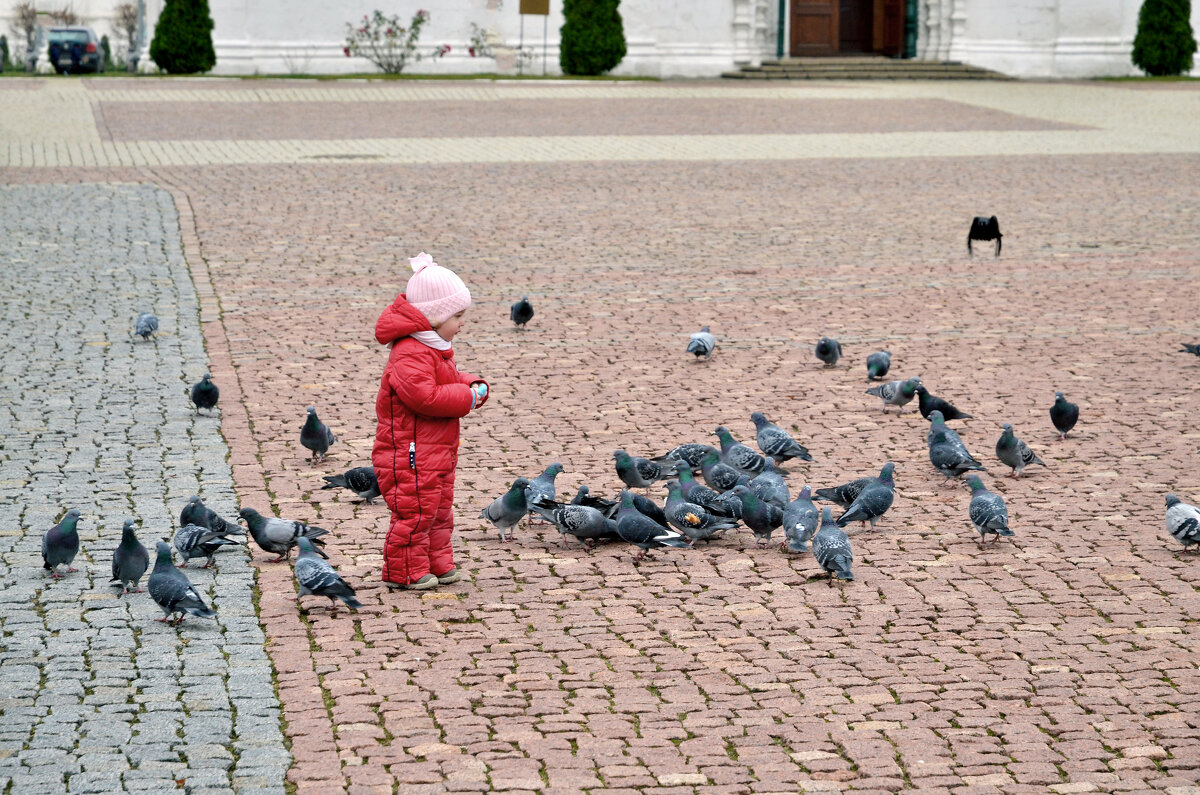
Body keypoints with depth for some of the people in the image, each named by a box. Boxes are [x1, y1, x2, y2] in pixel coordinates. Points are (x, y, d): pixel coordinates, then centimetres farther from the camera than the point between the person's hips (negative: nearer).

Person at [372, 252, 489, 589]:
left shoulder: (436, 348, 14)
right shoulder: (410, 353, -22)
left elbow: (452, 381, 25)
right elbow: (423, 395, -32)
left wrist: (474, 386, 2)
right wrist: (466, 397, -24)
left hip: (438, 451, 11)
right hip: (410, 452, -11)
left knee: (440, 509, 17)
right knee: (415, 511, -6)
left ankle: (438, 564, 27)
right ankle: (405, 571, 3)